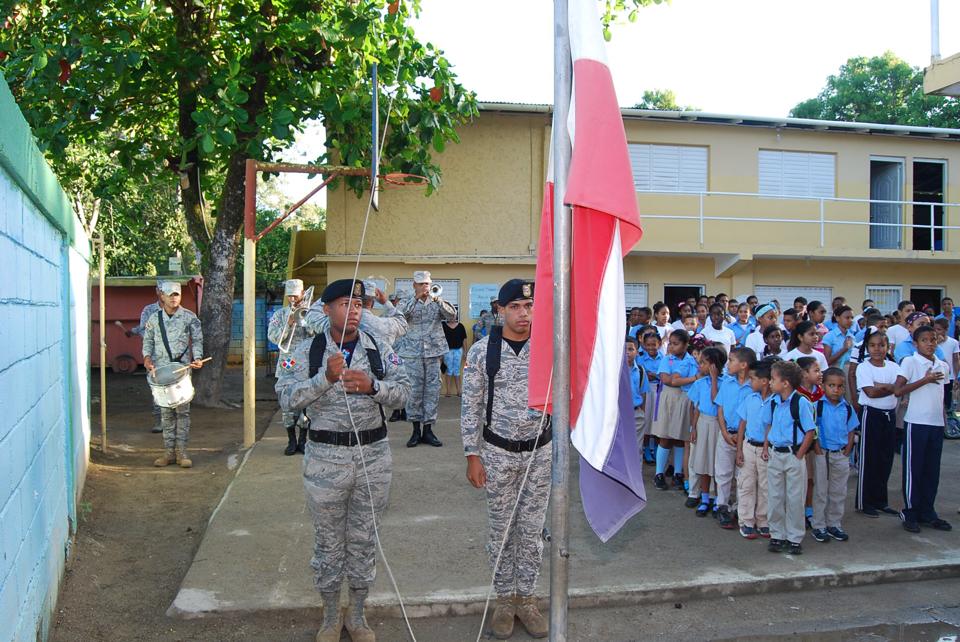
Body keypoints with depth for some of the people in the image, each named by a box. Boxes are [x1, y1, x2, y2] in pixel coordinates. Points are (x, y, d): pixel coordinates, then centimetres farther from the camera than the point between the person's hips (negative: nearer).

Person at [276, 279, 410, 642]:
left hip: (373, 455, 2)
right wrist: (326, 377, -26)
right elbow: (287, 399, -12)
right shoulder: (307, 351, -4)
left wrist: (372, 386, -21)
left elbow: (403, 392, -2)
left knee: (364, 539, 13)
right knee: (328, 541, 12)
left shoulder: (380, 349, 1)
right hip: (326, 458, -1)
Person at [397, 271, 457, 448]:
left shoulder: (437, 303, 10)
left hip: (433, 352, 2)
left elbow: (452, 316, -4)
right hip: (413, 353, -2)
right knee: (414, 390, -1)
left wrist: (439, 301, -18)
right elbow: (399, 315, -14)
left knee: (432, 391, 3)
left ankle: (428, 430, 11)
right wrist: (416, 298, -17)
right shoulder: (408, 303, 6)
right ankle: (416, 430, 10)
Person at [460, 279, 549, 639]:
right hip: (498, 453, -1)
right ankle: (504, 598, 28)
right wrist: (472, 455, -6)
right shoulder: (482, 351, -7)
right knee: (500, 529, 11)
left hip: (540, 451, 1)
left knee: (532, 529, 11)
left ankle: (526, 597, 28)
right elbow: (470, 407, -4)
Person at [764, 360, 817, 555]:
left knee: (794, 498, 4)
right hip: (775, 455, 6)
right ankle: (777, 535, 21)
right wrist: (766, 445, 8)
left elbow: (810, 431, -12)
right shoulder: (775, 401, 4)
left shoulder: (801, 402, -15)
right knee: (775, 497, 10)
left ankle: (794, 538, 16)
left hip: (793, 455, -6)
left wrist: (799, 456, -13)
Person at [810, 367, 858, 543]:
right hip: (822, 454, -4)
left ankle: (834, 524, 25)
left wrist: (847, 450, 0)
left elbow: (851, 430, 10)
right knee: (820, 491, 5)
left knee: (839, 492, 12)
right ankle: (818, 526, 13)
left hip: (841, 455, 4)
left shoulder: (847, 407, 3)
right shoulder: (818, 405, -9)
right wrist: (816, 447, -13)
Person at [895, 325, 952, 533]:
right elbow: (898, 390, -15)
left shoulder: (943, 366, 11)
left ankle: (927, 512, 21)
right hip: (916, 422, -5)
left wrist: (944, 418, 13)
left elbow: (941, 395, 20)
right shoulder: (910, 362, -7)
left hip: (937, 423, 6)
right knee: (913, 469, 1)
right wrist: (925, 380, -16)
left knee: (932, 470, 11)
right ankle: (910, 513, 11)